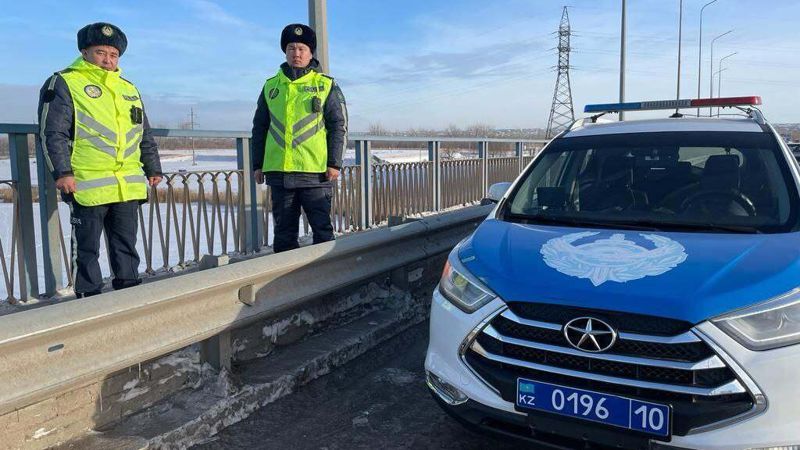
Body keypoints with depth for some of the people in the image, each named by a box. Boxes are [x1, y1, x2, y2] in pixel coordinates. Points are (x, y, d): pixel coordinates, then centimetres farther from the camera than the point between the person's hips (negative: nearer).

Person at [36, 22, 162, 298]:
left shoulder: (128, 89, 18)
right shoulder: (64, 84, 0)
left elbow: (145, 135, 23)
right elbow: (51, 133, -6)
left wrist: (153, 168, 20)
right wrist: (61, 172, -14)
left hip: (128, 185, 5)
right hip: (87, 185, -5)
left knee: (126, 244, 12)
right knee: (87, 247, 3)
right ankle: (88, 298, 13)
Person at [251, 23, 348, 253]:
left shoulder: (326, 86, 5)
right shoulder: (271, 87, 13)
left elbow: (339, 126, 1)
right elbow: (259, 128, 16)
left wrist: (334, 163, -7)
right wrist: (257, 164, 10)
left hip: (316, 173, -3)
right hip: (279, 173, 3)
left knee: (322, 229, 2)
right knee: (284, 232, 10)